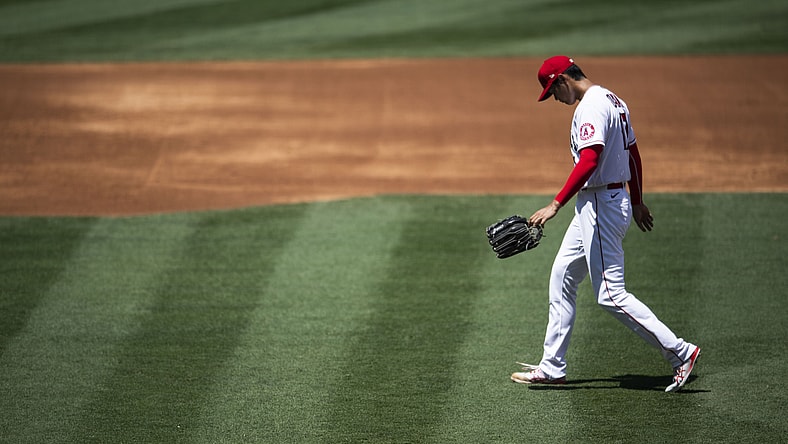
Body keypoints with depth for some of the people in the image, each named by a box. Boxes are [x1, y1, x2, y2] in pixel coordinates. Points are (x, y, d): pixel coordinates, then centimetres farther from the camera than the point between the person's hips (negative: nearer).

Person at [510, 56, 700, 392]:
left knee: (611, 294, -9)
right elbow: (633, 153, 22)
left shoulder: (591, 106, -17)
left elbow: (589, 160, -30)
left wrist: (556, 205, -32)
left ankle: (680, 352, -7)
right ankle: (552, 367, 20)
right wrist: (636, 202, 31)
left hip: (601, 205, -11)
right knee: (562, 278, 15)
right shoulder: (613, 101, 15)